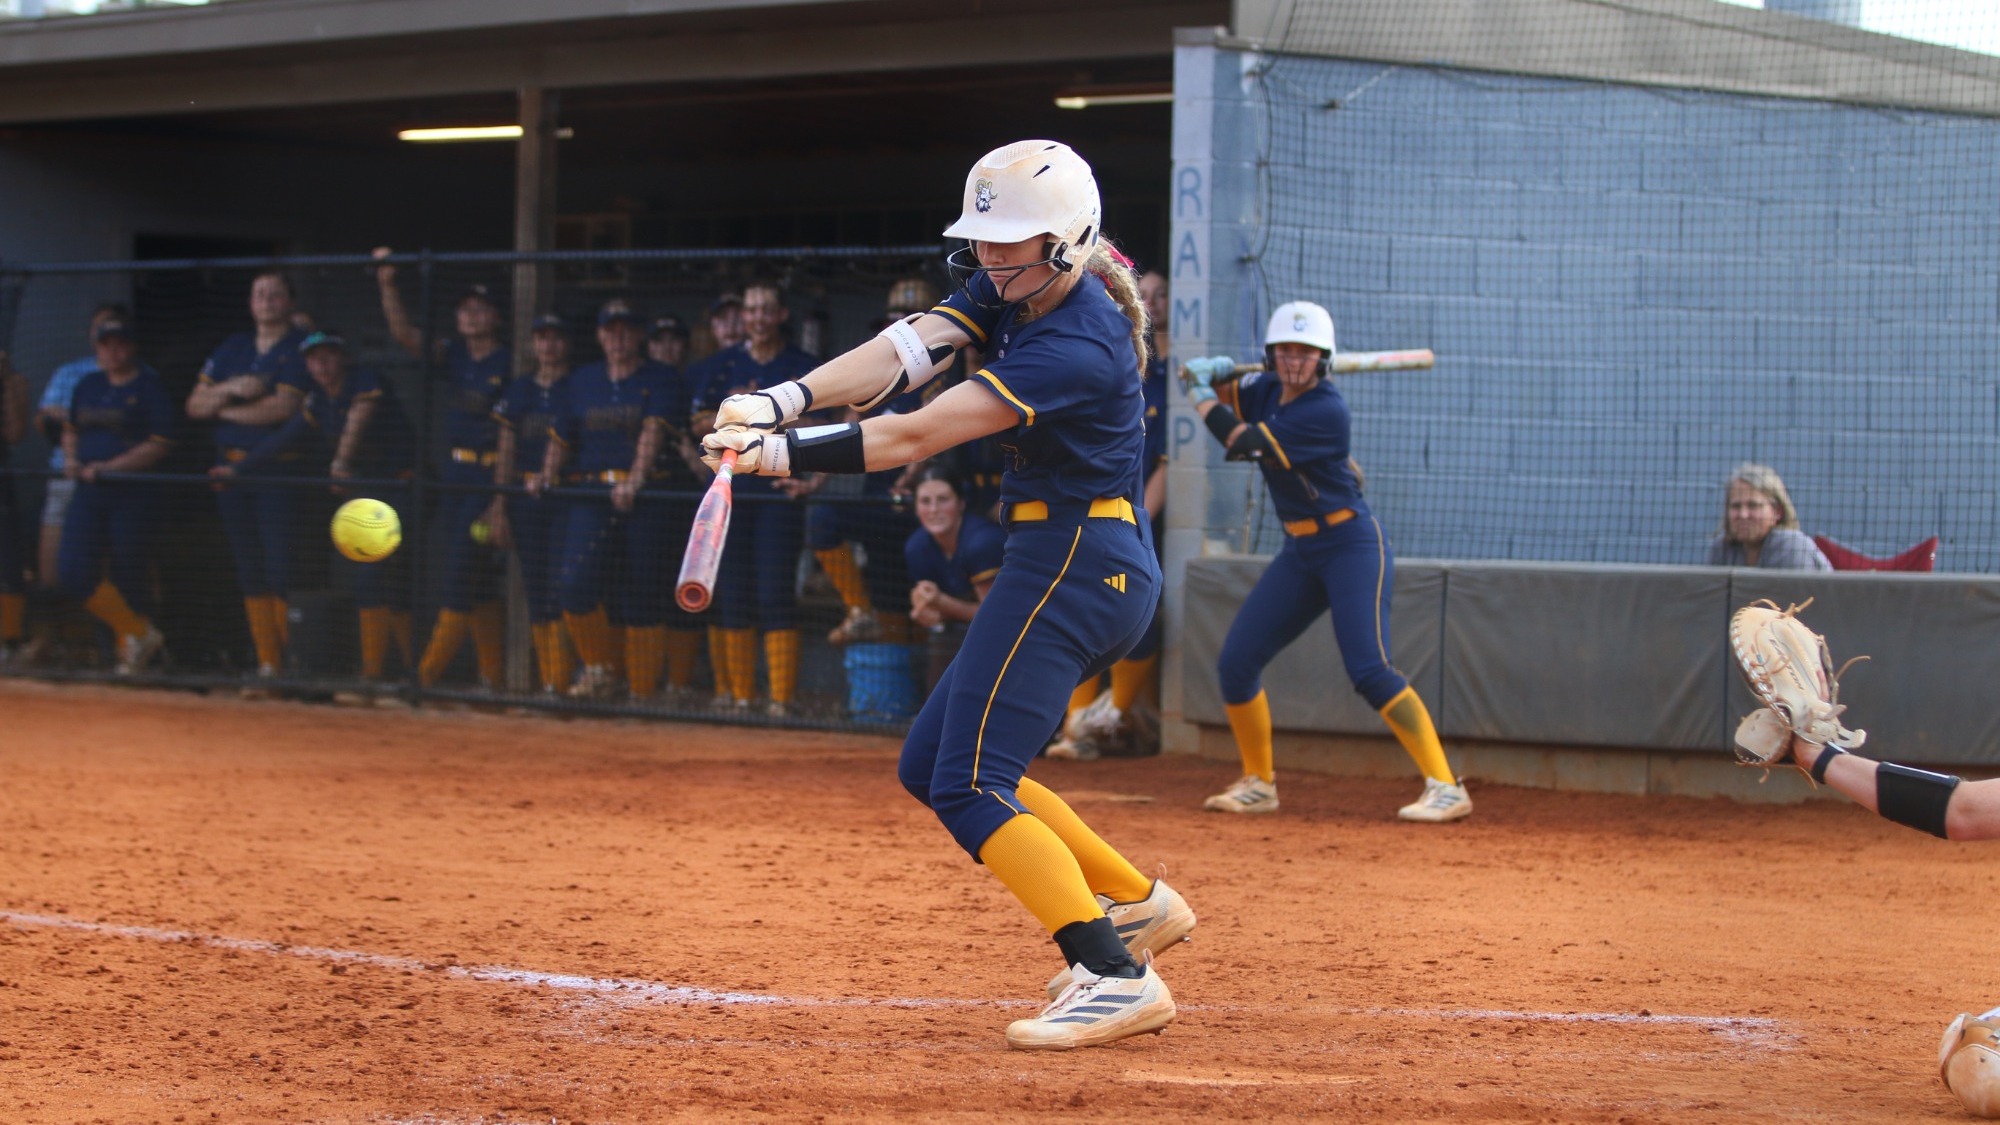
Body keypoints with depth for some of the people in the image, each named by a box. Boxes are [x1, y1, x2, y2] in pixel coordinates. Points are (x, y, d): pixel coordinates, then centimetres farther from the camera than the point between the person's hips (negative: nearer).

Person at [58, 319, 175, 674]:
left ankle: (133, 645, 17)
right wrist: (71, 458, 5)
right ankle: (140, 634, 7)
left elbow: (158, 445, -11)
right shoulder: (87, 385, 14)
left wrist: (108, 468, -17)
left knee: (128, 576, -2)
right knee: (72, 574, -5)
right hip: (88, 495, 6)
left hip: (131, 495, -6)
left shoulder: (150, 388, -5)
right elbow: (71, 429, 26)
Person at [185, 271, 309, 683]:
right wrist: (231, 389, -9)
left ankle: (292, 664, -9)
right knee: (250, 572, 7)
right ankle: (267, 665, 12)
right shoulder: (233, 348, 15)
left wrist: (224, 409, -3)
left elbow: (283, 407, -15)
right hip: (231, 470, 6)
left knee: (281, 571, -12)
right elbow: (195, 405, 11)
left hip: (279, 473, -6)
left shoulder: (300, 348, -3)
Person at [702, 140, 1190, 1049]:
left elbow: (917, 435, -26)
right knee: (931, 767, 15)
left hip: (1074, 563, -10)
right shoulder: (1009, 290, 7)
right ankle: (1136, 902, 21)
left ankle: (1116, 977, -22)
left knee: (967, 785, -16)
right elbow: (906, 351, -8)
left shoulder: (1078, 343, -22)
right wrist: (783, 400, -24)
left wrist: (781, 455, -27)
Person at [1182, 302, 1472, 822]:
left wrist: (1201, 396, -9)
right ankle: (1258, 784, 20)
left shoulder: (1325, 410, -21)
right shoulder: (1269, 388, 4)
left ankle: (1446, 787, -22)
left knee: (1368, 669, -21)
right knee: (1236, 663, 3)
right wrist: (1209, 373, -4)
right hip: (1300, 551, 8)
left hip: (1353, 545, -8)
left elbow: (1244, 443, -23)